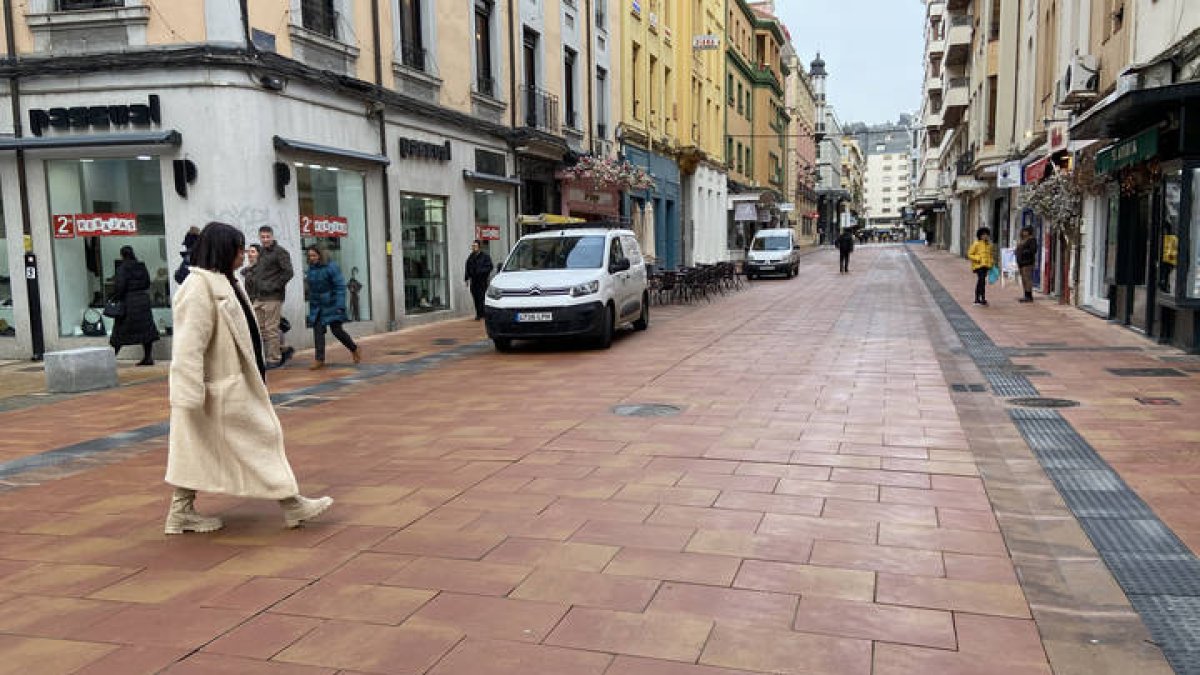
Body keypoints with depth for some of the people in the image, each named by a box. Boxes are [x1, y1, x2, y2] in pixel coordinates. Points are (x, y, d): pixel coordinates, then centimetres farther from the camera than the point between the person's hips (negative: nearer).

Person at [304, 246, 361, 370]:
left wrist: (340, 306, -19)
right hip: (316, 306, 6)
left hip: (331, 304, -6)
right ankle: (319, 359, 1)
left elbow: (340, 286, -14)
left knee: (336, 330, -2)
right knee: (318, 331, -1)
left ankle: (354, 349, 21)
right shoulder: (311, 268, 8)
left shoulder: (331, 267, -12)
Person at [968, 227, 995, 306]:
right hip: (978, 266, -7)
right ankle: (983, 299, -17)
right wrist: (977, 259, -17)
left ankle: (977, 299, 17)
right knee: (982, 281, -16)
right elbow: (969, 254, -6)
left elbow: (990, 255, 25)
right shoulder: (976, 244, -7)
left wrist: (991, 263, 15)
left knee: (980, 282, 11)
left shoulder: (989, 245, 13)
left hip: (986, 266, 7)